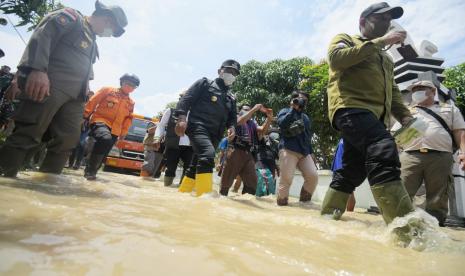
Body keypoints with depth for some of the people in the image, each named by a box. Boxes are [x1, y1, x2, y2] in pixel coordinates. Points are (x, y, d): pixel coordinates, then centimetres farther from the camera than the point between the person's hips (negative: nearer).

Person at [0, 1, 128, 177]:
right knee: (28, 134, -10)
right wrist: (37, 70, -25)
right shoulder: (71, 17, 5)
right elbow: (42, 36, -11)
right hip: (49, 86, -8)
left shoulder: (92, 43, 29)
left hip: (75, 96, 8)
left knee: (68, 140, 3)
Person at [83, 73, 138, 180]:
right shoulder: (108, 90, 4)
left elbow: (128, 119, 18)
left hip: (115, 131, 5)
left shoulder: (131, 102, 15)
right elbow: (92, 102, 3)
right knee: (105, 139, -33)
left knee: (103, 154, 3)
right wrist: (85, 116, 0)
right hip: (100, 121, -5)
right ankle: (90, 169, -22)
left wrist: (123, 133, 12)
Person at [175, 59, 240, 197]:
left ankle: (181, 194, 23)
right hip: (198, 127, -7)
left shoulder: (231, 98, 24)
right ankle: (204, 194, -34)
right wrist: (182, 118, -17)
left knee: (196, 166, 11)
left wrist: (231, 127, 0)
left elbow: (232, 117, 24)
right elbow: (186, 98, -1)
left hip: (214, 134, 7)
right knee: (208, 154, -31)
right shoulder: (205, 83, 8)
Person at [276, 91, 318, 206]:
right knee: (286, 179, -13)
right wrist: (293, 108, -6)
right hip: (288, 150, -6)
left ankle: (304, 201, 5)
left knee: (313, 176, -8)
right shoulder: (285, 111, 11)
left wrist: (311, 152, 19)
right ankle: (281, 203, 0)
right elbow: (282, 124, -12)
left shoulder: (305, 117, 28)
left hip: (304, 152, 6)